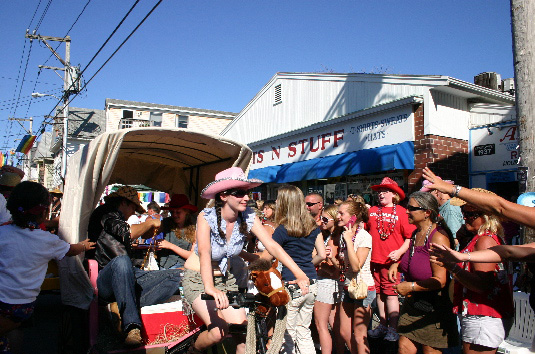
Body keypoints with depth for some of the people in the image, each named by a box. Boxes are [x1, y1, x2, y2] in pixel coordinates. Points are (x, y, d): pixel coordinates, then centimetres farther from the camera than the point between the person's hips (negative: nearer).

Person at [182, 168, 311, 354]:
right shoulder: (207, 217, -24)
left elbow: (272, 245, -20)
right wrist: (210, 288, -55)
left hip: (225, 278, 4)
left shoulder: (248, 217, -13)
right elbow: (204, 252, -39)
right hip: (198, 278, -4)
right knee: (219, 332, -19)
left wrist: (300, 274, -31)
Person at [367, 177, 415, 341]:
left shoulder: (401, 212, -1)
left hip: (391, 260, -4)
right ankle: (383, 325, 24)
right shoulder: (372, 211, 10)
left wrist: (400, 251, -14)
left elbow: (410, 236, -2)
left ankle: (393, 328, 9)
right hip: (374, 259, 4)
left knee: (391, 294, -2)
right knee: (379, 293, 11)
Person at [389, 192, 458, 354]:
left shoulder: (438, 237, -20)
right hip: (413, 303, 7)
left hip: (433, 307, -7)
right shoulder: (416, 234, 6)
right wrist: (397, 264, 5)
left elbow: (440, 280, -22)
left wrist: (411, 286, -16)